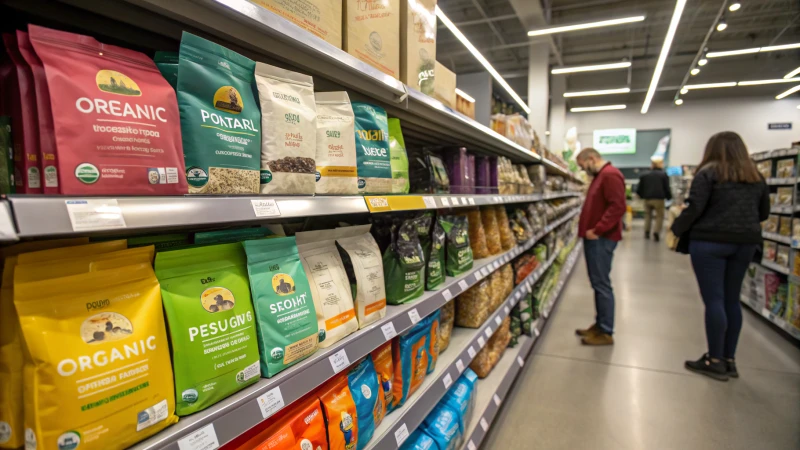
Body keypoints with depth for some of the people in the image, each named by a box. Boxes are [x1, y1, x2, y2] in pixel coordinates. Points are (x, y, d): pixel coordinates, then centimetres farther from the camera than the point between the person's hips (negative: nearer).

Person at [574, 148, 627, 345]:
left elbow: (617, 207, -23)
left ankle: (606, 332, 4)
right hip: (594, 238, 10)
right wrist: (589, 229, 13)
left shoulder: (610, 175, -13)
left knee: (602, 284, -4)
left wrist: (597, 230, -21)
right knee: (598, 283, 14)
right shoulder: (600, 176, 20)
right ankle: (600, 324, 23)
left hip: (601, 239, -10)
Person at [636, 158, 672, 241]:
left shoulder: (644, 175, 9)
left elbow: (639, 189, 7)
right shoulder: (663, 175, 1)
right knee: (660, 216, 6)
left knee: (648, 215, 18)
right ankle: (656, 232, -9)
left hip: (647, 199, 3)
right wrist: (669, 197, 13)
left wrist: (642, 196, 23)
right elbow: (667, 188, -2)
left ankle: (646, 232, 16)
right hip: (659, 199, -3)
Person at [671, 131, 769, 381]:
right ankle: (729, 360, 19)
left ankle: (715, 361, 4)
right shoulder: (756, 176, 13)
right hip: (745, 243, 6)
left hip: (710, 241, -6)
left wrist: (677, 229, 1)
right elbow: (764, 213, 17)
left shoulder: (709, 172, -5)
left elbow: (694, 208, -13)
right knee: (732, 299, 12)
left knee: (713, 299, -2)